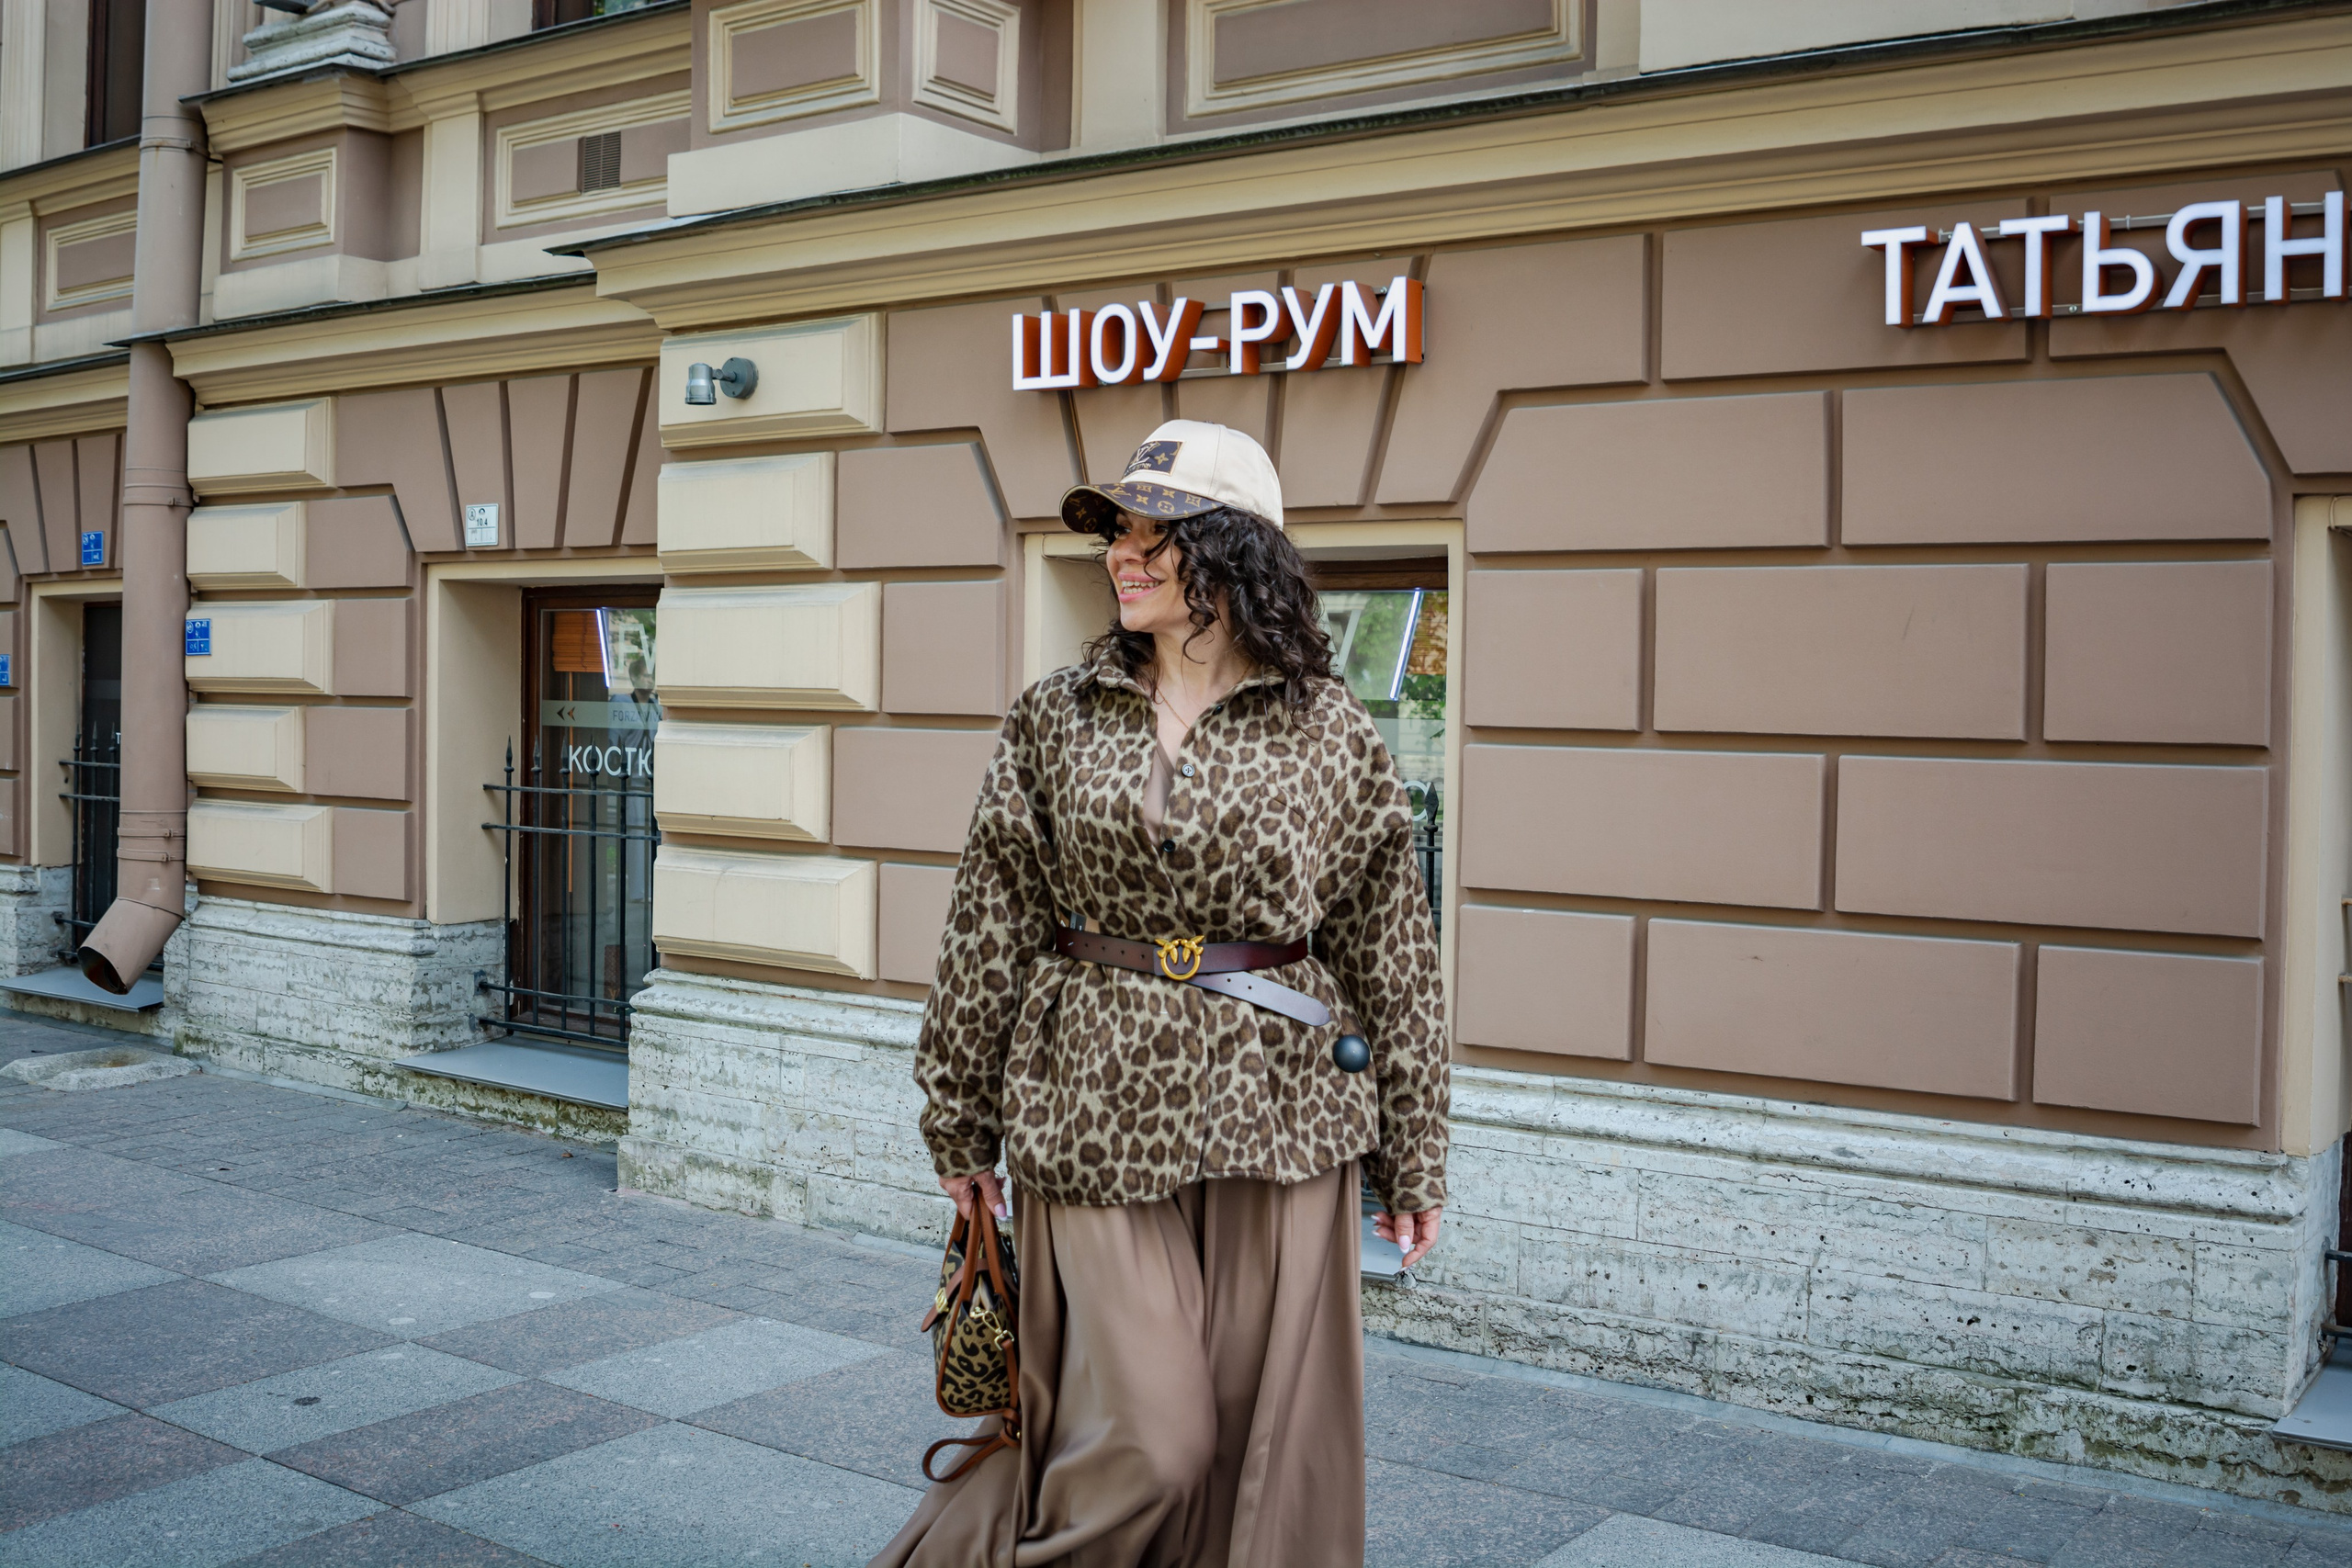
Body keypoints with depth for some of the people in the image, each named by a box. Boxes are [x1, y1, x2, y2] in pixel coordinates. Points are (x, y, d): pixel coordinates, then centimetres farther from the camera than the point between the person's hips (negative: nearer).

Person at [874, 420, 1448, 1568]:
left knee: (1266, 1435, 7)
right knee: (1142, 1442, -1)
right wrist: (960, 1119, 6)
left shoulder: (1331, 732, 1)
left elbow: (1392, 952, 4)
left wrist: (1411, 1158, 5)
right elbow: (989, 923, 6)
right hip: (1097, 1107, 0)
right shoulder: (1057, 715, 4)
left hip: (1276, 1110, 1)